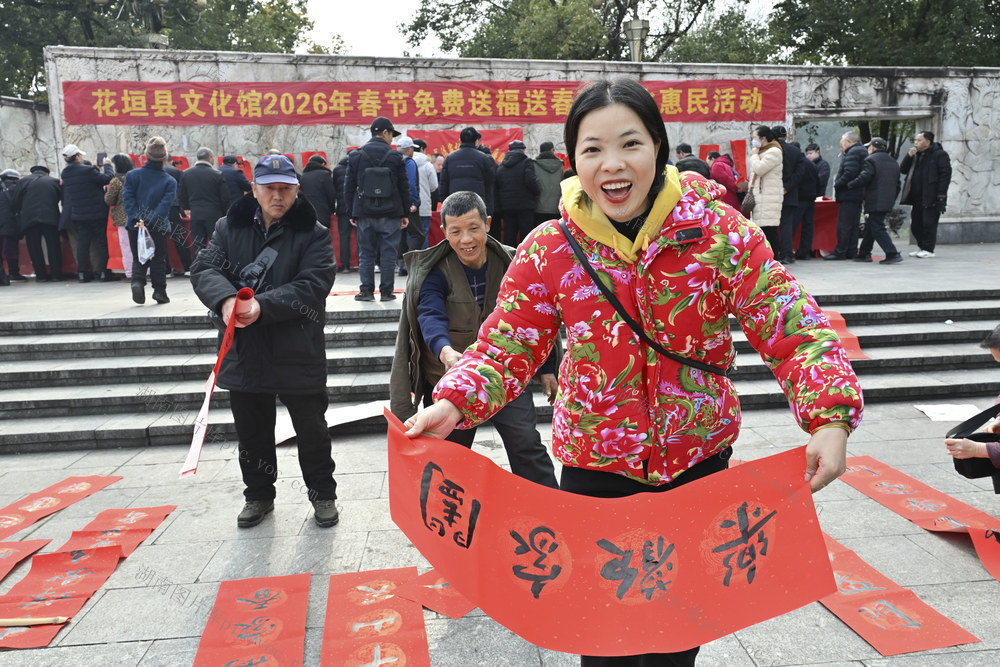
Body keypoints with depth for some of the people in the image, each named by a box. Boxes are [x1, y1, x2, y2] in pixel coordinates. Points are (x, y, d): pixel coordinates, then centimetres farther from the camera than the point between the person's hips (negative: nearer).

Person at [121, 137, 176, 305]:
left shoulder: (132, 175, -1)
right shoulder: (170, 181, -5)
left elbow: (128, 198, -10)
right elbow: (165, 205, -16)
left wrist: (138, 219, -15)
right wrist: (149, 221, -19)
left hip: (135, 227, 1)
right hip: (159, 228, -1)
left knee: (138, 258, 12)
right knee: (158, 259, 10)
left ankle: (137, 281, -11)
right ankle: (159, 291, 9)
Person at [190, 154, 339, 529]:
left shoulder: (313, 234, -5)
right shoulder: (230, 228, 7)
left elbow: (312, 285, -16)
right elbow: (204, 269, -3)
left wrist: (263, 305, -27)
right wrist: (226, 299, -24)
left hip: (298, 354, -3)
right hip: (244, 352, 4)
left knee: (311, 429, 10)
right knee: (251, 432, 17)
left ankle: (323, 494, 29)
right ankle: (259, 494, 37)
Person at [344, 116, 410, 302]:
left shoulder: (355, 156, 4)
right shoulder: (395, 156, -2)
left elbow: (349, 187, 6)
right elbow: (404, 187, 1)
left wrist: (352, 212, 12)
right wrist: (405, 214, 8)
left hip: (364, 213, 2)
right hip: (390, 213, -2)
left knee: (366, 253, 8)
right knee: (388, 254, 3)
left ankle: (366, 290, 8)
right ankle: (386, 291, 5)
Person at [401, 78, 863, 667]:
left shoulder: (721, 233, -12)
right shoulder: (549, 251, -10)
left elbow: (794, 330, -12)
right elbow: (506, 348, -6)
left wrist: (830, 417, -28)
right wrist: (453, 404, -23)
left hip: (699, 464, 1)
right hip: (594, 470, 0)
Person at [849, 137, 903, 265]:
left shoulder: (871, 160, -7)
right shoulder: (893, 162, 20)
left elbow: (864, 177, -20)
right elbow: (897, 185, 21)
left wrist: (849, 185, -8)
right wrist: (891, 200, 26)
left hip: (875, 202, -9)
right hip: (887, 202, 9)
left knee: (877, 228, -9)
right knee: (870, 227, 18)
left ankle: (893, 254, -17)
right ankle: (864, 253, 23)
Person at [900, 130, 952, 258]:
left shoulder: (939, 155, -5)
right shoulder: (916, 155, 18)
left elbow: (946, 174, -10)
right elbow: (903, 170, 15)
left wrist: (941, 194, -17)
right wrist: (909, 156, -1)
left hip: (931, 198, -8)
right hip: (917, 198, 8)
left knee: (929, 224, -5)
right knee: (916, 224, 10)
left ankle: (928, 249, 0)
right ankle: (921, 247, 20)